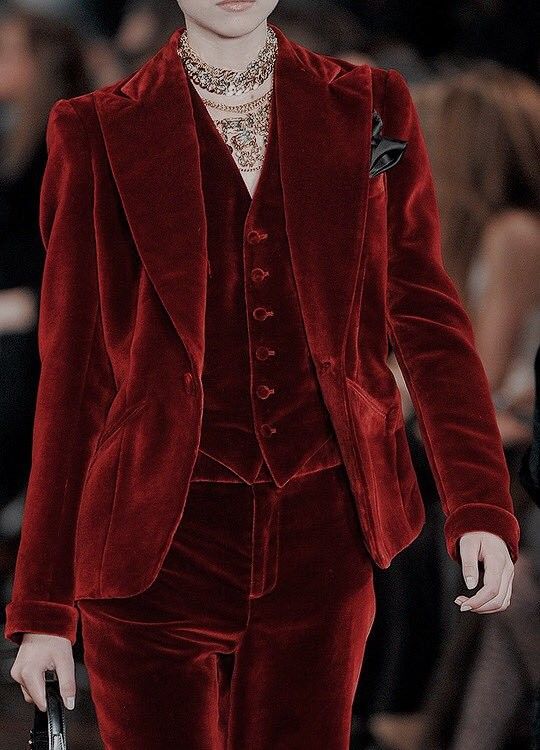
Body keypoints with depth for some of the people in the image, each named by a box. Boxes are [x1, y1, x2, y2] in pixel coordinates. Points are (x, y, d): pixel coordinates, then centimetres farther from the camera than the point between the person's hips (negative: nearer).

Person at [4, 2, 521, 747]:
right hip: (157, 542, -1)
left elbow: (427, 317, 4)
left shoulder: (369, 110, 6)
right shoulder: (99, 134, 0)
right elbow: (73, 376, 1)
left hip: (321, 538, 2)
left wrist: (482, 506, -10)